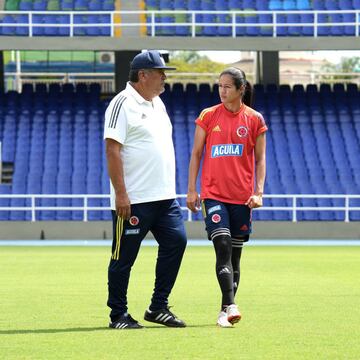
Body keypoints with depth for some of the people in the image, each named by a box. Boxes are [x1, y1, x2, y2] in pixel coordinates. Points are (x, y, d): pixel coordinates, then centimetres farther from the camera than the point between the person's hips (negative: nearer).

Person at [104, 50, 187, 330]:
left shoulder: (157, 103, 16)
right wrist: (120, 194, -22)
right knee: (124, 256, 0)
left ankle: (158, 308, 11)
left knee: (176, 241, 2)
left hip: (164, 196, 8)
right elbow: (112, 149, -17)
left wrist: (169, 188, 18)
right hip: (133, 200, -8)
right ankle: (118, 315, 9)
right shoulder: (123, 104, -11)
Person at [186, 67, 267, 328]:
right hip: (213, 194, -1)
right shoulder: (208, 116, 4)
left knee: (235, 254, 7)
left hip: (242, 196, 1)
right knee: (223, 248, -16)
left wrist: (258, 192, -4)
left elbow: (260, 159, 6)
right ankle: (230, 306, -24)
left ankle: (225, 312, 16)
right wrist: (191, 189, 0)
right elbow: (196, 154, 6)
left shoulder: (255, 120, 4)